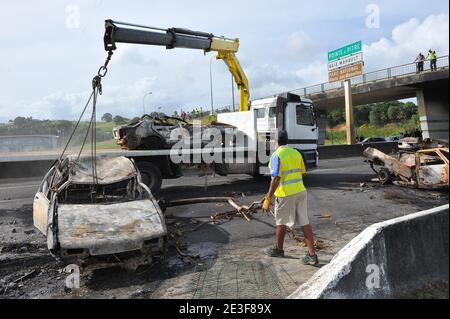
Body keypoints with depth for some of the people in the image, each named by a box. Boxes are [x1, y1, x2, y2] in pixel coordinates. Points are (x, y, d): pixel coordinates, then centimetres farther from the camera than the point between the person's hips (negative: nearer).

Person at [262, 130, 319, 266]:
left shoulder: (276, 156, -13)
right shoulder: (296, 153, 8)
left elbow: (276, 179, -20)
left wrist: (268, 199, -18)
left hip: (285, 194, -6)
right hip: (301, 191, 6)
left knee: (281, 222, 12)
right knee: (305, 223, 6)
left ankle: (278, 249, 30)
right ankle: (312, 255, 6)